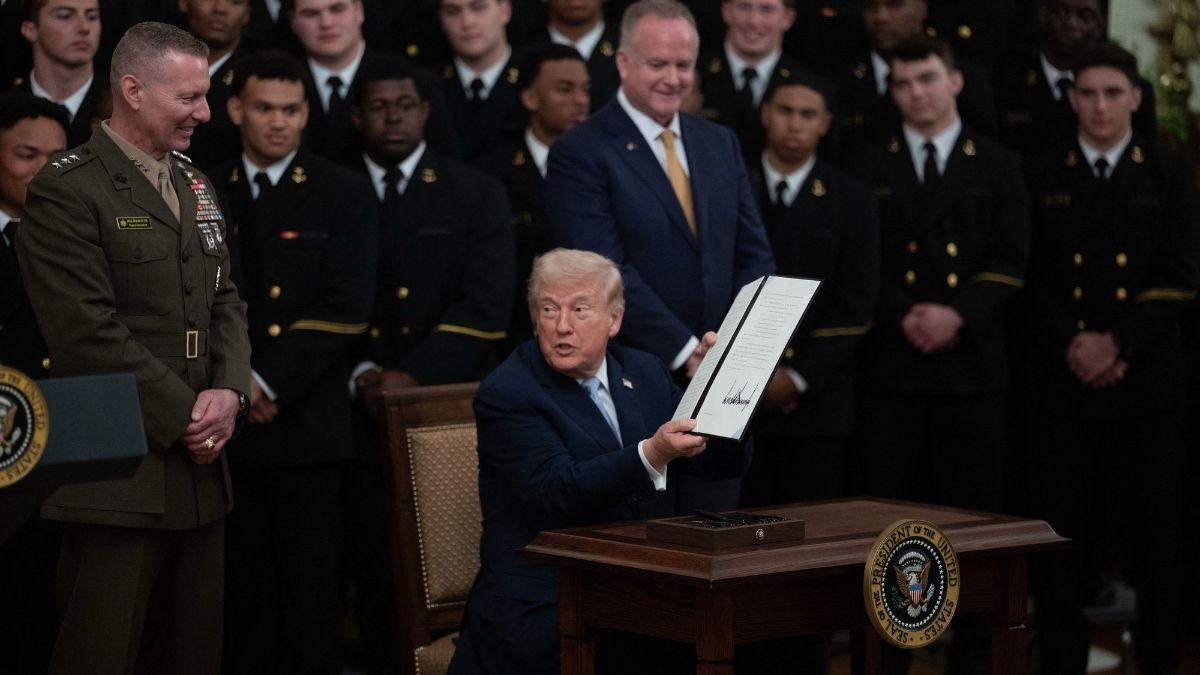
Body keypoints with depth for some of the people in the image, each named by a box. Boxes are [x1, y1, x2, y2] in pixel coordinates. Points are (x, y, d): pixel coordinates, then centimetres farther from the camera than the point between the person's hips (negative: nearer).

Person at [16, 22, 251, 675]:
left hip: (198, 463, 7)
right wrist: (184, 418, -13)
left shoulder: (193, 185, 16)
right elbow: (88, 333, -15)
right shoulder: (66, 190, -9)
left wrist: (228, 390, -2)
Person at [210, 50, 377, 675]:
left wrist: (268, 381, -11)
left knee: (309, 583, -2)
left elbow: (345, 310, -7)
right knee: (242, 583, 4)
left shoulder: (343, 195, 1)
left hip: (306, 421, -3)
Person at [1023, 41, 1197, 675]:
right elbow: (1031, 278, 4)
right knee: (1060, 534, 1)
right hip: (1060, 381, 1)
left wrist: (1118, 343, -12)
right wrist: (1070, 347, -10)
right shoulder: (1041, 176, 8)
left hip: (1146, 380, -1)